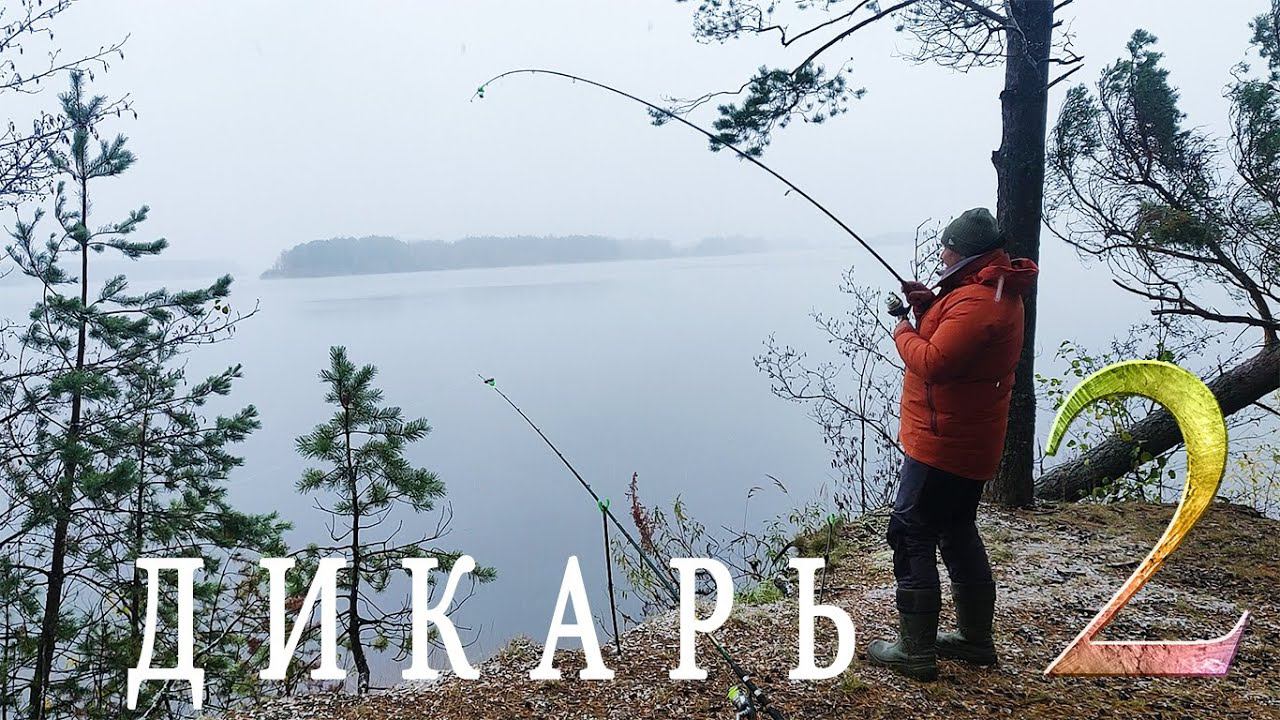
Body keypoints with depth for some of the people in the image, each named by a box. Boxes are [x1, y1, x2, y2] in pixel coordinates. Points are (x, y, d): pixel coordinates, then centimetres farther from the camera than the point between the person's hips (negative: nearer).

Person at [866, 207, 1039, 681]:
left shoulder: (977, 300, -21)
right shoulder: (997, 290, 13)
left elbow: (933, 363, -26)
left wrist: (903, 328, -9)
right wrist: (928, 307, 3)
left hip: (942, 445, -11)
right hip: (969, 444, 11)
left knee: (911, 537, -5)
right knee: (958, 535, 19)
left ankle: (915, 652, 1)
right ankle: (975, 639, 30)